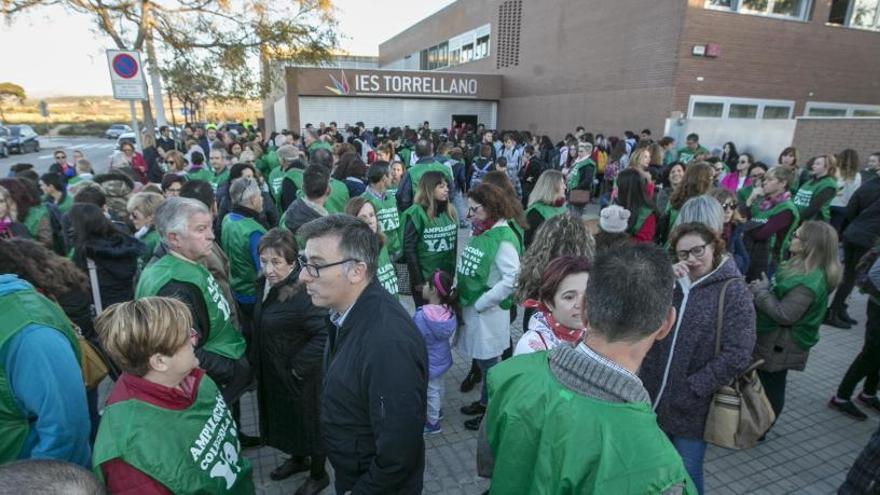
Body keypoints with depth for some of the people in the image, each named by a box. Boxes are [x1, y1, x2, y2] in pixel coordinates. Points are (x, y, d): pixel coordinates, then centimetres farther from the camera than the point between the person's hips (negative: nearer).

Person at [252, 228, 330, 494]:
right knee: (284, 418, 26)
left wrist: (299, 367, -23)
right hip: (271, 372, 8)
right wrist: (255, 359, 9)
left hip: (300, 377, -8)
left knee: (308, 422, 13)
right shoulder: (265, 283, -3)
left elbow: (326, 333, -32)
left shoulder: (303, 292, -30)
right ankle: (298, 459, 52)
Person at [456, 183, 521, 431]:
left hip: (489, 312, -7)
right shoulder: (479, 232, 5)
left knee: (488, 361, 8)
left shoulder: (504, 239, -18)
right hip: (471, 306, 7)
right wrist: (461, 294, 4)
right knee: (480, 358, 20)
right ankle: (484, 401, 39)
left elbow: (511, 280, -22)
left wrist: (480, 303, -17)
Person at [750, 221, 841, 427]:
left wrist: (760, 291, -20)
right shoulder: (803, 267, 2)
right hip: (776, 341, 9)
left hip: (781, 346, -9)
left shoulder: (808, 282, -30)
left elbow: (783, 314, -28)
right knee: (764, 384, 22)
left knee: (770, 387, 9)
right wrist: (762, 289, -2)